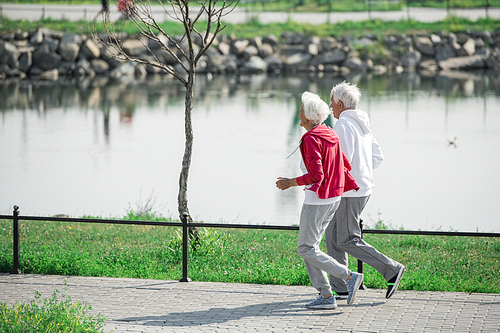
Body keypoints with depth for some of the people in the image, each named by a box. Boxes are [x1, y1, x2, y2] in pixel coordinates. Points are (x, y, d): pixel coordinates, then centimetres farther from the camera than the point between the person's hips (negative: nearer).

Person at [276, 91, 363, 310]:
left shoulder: (311, 139, -17)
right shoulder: (330, 135, 9)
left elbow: (316, 175, -23)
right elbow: (345, 165, 14)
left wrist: (291, 183, -13)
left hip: (317, 199, -9)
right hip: (333, 198, 9)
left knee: (306, 249, 0)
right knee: (310, 246, 13)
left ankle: (349, 277, -8)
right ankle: (326, 297, 8)